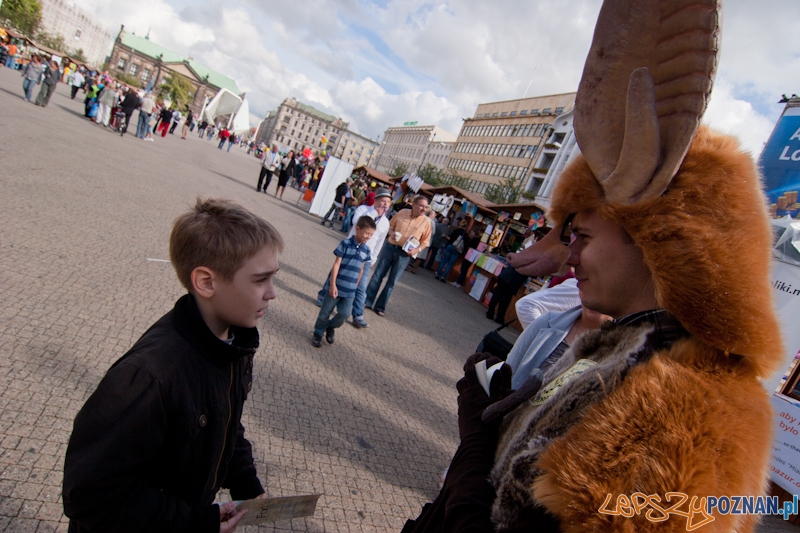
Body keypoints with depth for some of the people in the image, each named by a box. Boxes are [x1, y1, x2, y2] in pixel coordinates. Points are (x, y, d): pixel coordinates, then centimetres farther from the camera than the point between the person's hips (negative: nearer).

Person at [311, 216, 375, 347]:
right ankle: (317, 334, 27)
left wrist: (355, 286, 13)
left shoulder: (366, 250, 2)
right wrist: (333, 285, -17)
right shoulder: (346, 243, -13)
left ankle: (330, 327, 29)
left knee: (344, 313, 1)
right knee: (325, 312, 8)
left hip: (350, 290, 4)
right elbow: (336, 264, -14)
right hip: (336, 286, -4)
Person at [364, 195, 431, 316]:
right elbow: (390, 225, 11)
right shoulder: (402, 212, -1)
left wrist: (417, 250, -16)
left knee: (392, 281, 6)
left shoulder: (426, 222, -5)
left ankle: (380, 306, 19)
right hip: (390, 247, 1)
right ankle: (367, 301, 21)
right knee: (378, 275, 7)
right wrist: (391, 233, -9)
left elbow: (425, 241, 1)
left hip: (404, 254, -1)